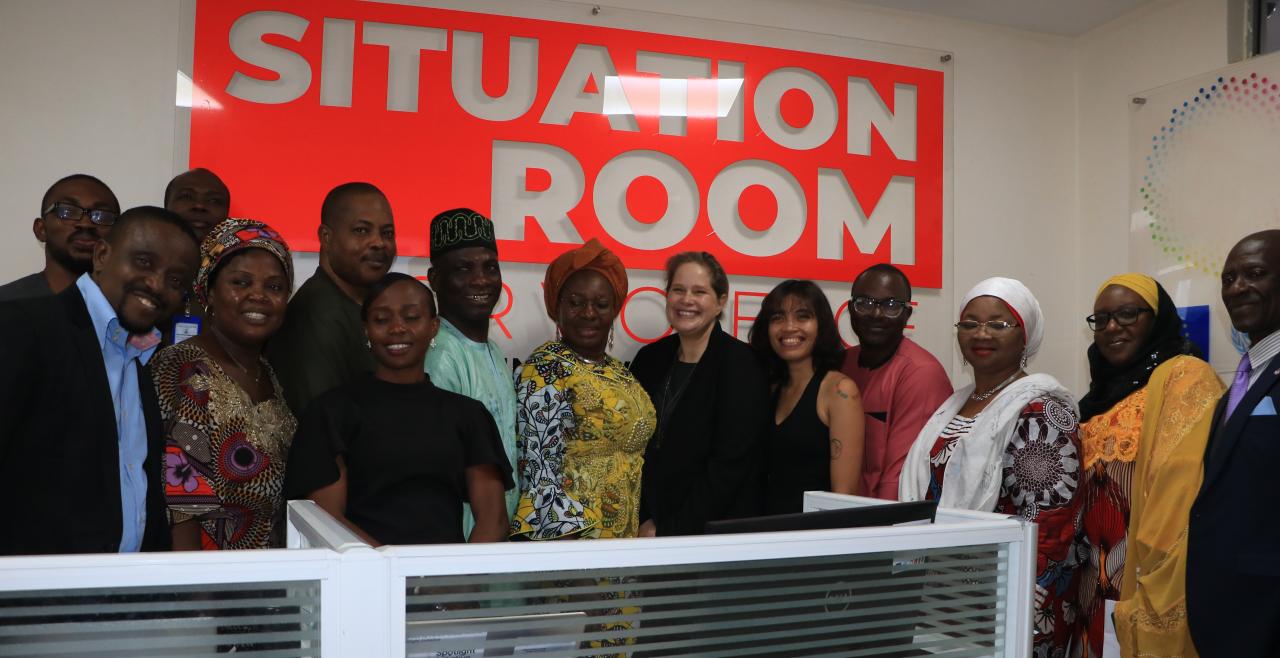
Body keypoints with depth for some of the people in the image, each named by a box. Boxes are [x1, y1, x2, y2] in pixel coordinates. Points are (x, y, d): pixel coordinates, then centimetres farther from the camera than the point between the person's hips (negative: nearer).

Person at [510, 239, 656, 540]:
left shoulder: (619, 371, 11)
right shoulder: (545, 370, -12)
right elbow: (540, 470, -17)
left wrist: (647, 526, 13)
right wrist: (566, 538, -21)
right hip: (573, 537, -7)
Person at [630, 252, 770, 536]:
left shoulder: (741, 364, -11)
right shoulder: (649, 359, 4)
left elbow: (730, 464, -16)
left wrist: (668, 531, -15)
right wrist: (644, 523, -6)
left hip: (718, 531, -4)